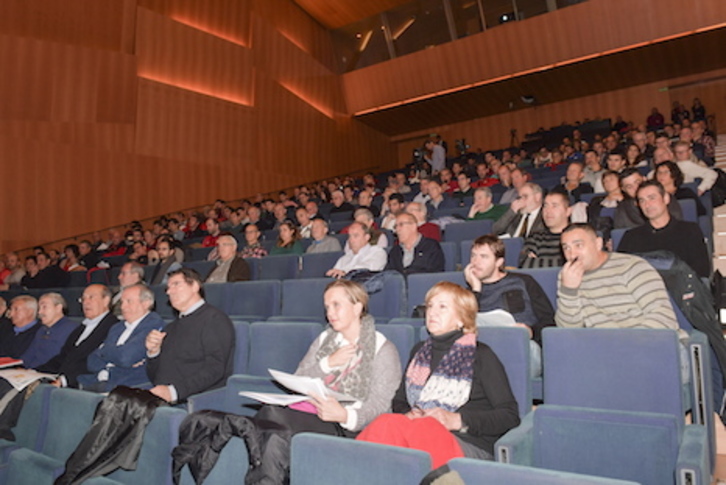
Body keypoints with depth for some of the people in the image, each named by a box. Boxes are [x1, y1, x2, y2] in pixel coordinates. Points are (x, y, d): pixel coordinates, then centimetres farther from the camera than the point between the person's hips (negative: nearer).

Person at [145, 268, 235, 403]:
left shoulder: (214, 319, -1)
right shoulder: (171, 328, 25)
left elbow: (214, 369, -14)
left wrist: (173, 391, -23)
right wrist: (153, 352, 3)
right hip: (159, 399, 7)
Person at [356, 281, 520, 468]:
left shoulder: (480, 356, 6)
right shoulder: (419, 351, 23)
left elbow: (511, 415, 1)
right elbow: (399, 402, 25)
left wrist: (457, 420, -11)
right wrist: (408, 415, 0)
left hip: (470, 448, -4)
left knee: (390, 425, -35)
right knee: (386, 423, -33)